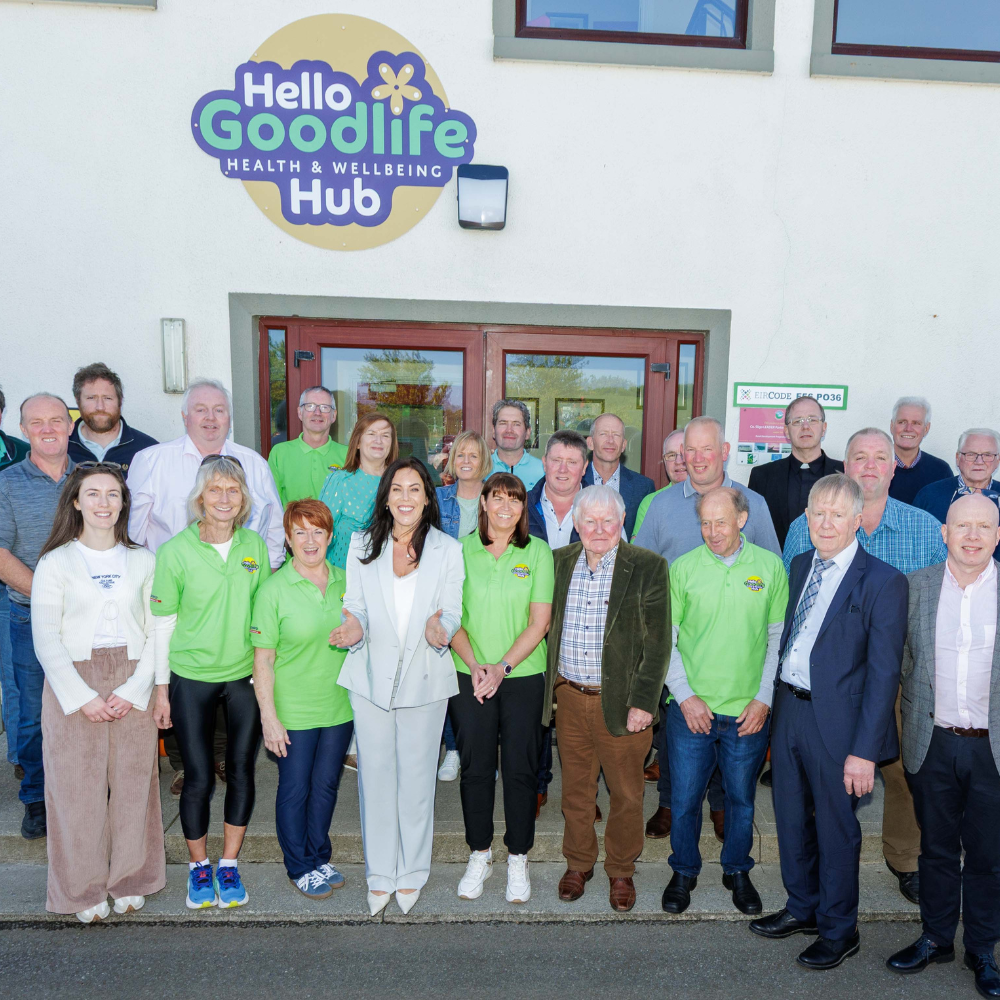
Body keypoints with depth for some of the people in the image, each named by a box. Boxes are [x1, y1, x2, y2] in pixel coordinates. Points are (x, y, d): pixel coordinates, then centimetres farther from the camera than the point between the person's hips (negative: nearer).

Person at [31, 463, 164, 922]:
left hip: (132, 685, 2)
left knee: (132, 781, 6)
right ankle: (85, 889, 23)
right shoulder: (54, 563, 1)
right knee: (77, 785, 4)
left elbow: (156, 632, 3)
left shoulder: (142, 560, 6)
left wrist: (134, 690, -8)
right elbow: (46, 641, -3)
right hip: (72, 684, -1)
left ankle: (129, 880, 25)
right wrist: (82, 697, -11)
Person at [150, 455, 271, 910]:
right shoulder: (175, 551, -10)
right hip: (192, 679, -2)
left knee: (241, 771, 8)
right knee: (199, 777, 4)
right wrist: (161, 688, -2)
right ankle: (198, 866, 29)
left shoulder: (255, 545, -1)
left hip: (246, 676, 2)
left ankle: (229, 865, 29)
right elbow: (162, 624, -4)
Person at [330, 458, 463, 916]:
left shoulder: (448, 550, -2)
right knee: (375, 775, 10)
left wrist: (440, 630, -25)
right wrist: (354, 628, -19)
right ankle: (380, 874, 29)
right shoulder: (361, 545, 1)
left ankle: (411, 873, 31)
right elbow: (356, 607, 3)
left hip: (424, 677, -1)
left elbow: (453, 613, -3)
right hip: (371, 677, 1)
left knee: (417, 776, 10)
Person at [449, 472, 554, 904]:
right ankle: (479, 855, 30)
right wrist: (473, 665, -12)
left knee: (520, 768, 7)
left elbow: (540, 622, -5)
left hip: (523, 677, -1)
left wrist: (503, 666, -13)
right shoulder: (461, 550, 1)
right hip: (468, 677, 1)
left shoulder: (538, 552, -1)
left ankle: (518, 859, 26)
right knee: (475, 767, 9)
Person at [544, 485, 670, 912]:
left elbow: (657, 644, -8)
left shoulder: (648, 567, -8)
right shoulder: (559, 562, 4)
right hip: (569, 697, 3)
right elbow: (546, 624, 11)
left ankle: (621, 870, 34)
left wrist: (643, 702, -12)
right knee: (575, 787, 17)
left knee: (626, 793, 11)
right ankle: (578, 863, 38)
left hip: (620, 701, -3)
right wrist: (551, 686, 7)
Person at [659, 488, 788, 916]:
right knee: (684, 798, 9)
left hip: (748, 712, 1)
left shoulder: (770, 567, -1)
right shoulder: (682, 568, -3)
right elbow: (665, 639, 0)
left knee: (741, 798, 15)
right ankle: (684, 872, 33)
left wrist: (764, 698, -3)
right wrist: (685, 695, -7)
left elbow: (779, 638, 3)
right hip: (690, 709, 0)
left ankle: (737, 872, 39)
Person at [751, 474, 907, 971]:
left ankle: (839, 930, 35)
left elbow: (883, 673, -14)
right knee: (791, 818, 20)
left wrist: (864, 749, -16)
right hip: (788, 708, 6)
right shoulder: (800, 566, 6)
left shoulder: (883, 582, -13)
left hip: (836, 720, -6)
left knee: (836, 828, 12)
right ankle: (802, 907, 43)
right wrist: (775, 702, 5)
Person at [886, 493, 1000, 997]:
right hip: (933, 743, 1)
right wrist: (914, 723, 6)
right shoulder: (916, 585, -1)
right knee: (936, 848, 17)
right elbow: (904, 661, 6)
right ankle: (935, 938, 35)